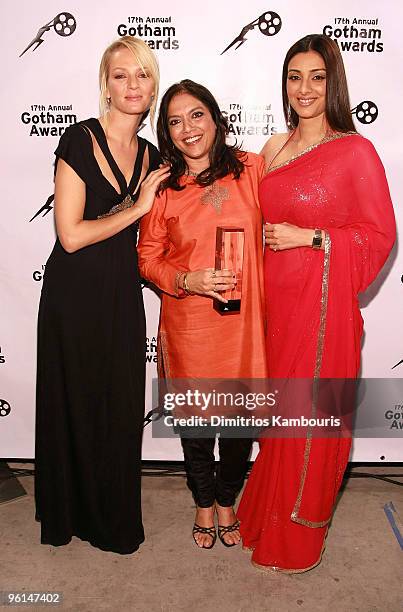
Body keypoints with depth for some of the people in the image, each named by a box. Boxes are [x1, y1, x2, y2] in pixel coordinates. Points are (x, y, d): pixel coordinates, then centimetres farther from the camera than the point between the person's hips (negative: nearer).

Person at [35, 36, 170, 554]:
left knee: (123, 408, 13)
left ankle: (114, 519, 35)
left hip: (123, 297, 5)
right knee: (73, 405, 10)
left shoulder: (151, 156, 8)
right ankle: (69, 515, 35)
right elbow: (71, 235, -17)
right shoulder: (80, 140, -11)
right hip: (74, 296, -5)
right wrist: (137, 207, -12)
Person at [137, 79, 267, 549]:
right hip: (188, 325, 0)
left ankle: (227, 501, 39)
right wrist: (187, 280, -16)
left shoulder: (251, 168, -2)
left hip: (244, 320, 1)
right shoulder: (162, 186, -2)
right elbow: (148, 256, 3)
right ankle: (203, 503, 40)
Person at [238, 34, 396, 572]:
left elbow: (380, 235, -8)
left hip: (322, 300, -5)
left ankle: (297, 539, 28)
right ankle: (264, 514, 38)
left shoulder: (355, 151, -8)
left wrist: (309, 238, -15)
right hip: (275, 297, 6)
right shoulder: (274, 149, 10)